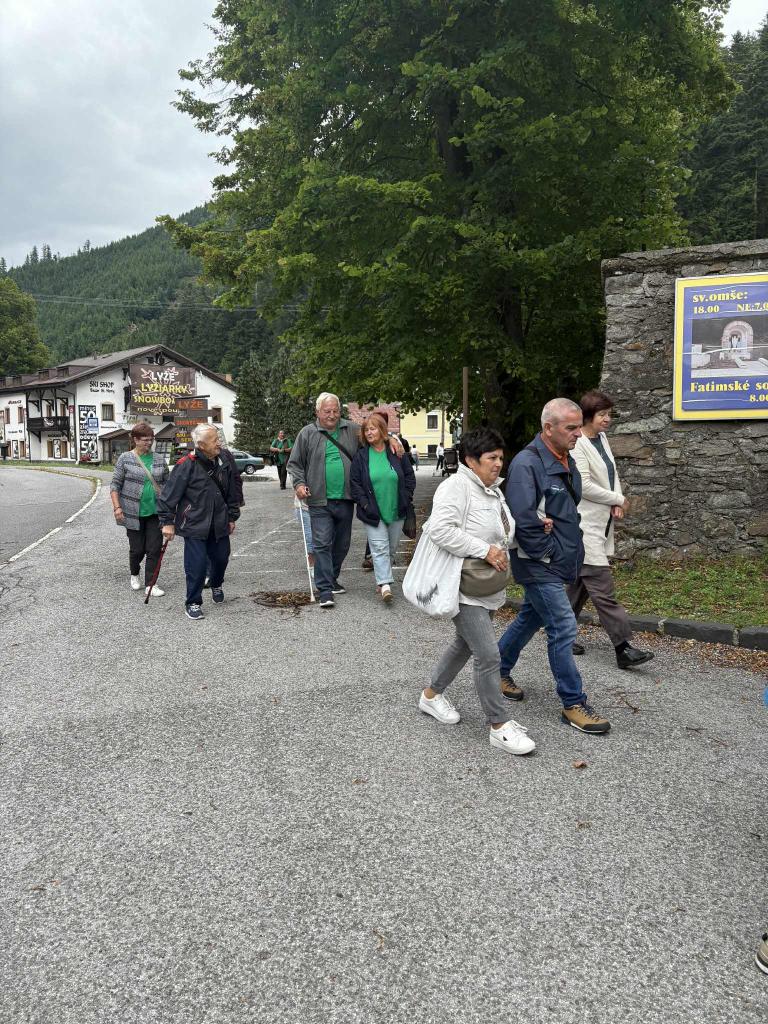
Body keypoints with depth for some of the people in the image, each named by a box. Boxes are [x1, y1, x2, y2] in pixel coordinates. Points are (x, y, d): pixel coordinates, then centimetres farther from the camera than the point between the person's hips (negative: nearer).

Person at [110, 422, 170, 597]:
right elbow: (115, 485, -2)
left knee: (154, 549, -1)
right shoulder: (125, 459, -2)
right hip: (134, 513, -2)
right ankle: (134, 575, 35)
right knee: (137, 549, 7)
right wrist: (117, 507, -12)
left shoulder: (159, 460, 6)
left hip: (155, 512, 2)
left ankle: (150, 584, 6)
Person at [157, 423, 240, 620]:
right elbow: (169, 495, -13)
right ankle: (193, 603, 10)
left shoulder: (224, 464, 5)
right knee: (197, 564, -7)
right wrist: (167, 522, -12)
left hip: (219, 525, 6)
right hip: (194, 525, -6)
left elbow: (231, 494, 17)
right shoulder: (187, 465, -16)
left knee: (221, 558, 16)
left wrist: (232, 517, 19)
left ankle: (216, 585, 47)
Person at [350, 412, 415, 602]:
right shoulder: (361, 456, -1)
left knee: (391, 549, 11)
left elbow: (409, 476, 7)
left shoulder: (397, 453, 2)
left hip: (396, 512, 2)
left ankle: (382, 579, 26)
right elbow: (354, 483, -1)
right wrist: (364, 503, -10)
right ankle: (385, 585, -17)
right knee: (379, 548, -10)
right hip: (373, 513, -2)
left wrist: (405, 499, -1)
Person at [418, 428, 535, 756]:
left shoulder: (492, 489, 13)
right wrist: (485, 550, -26)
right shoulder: (456, 487, -17)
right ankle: (500, 726, 2)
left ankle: (432, 695, 39)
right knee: (488, 655, -9)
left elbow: (502, 531, 24)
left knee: (465, 645, 21)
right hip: (465, 589, -10)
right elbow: (440, 530, -29)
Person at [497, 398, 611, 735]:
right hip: (539, 565, -9)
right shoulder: (527, 463, -20)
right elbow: (524, 520, -26)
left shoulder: (567, 462, 10)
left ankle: (498, 672, 38)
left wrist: (572, 552, 14)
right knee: (563, 627, -6)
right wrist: (549, 553, -17)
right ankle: (574, 705, 5)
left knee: (530, 618, 20)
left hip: (558, 563, 9)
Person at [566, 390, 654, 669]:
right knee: (603, 588, -8)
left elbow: (612, 473, 16)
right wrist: (618, 499, -8)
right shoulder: (577, 444, -15)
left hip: (601, 522, 9)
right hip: (585, 525, -9)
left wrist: (617, 502, -3)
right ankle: (623, 648, -7)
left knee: (580, 582, 16)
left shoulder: (601, 438, 12)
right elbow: (584, 486, -19)